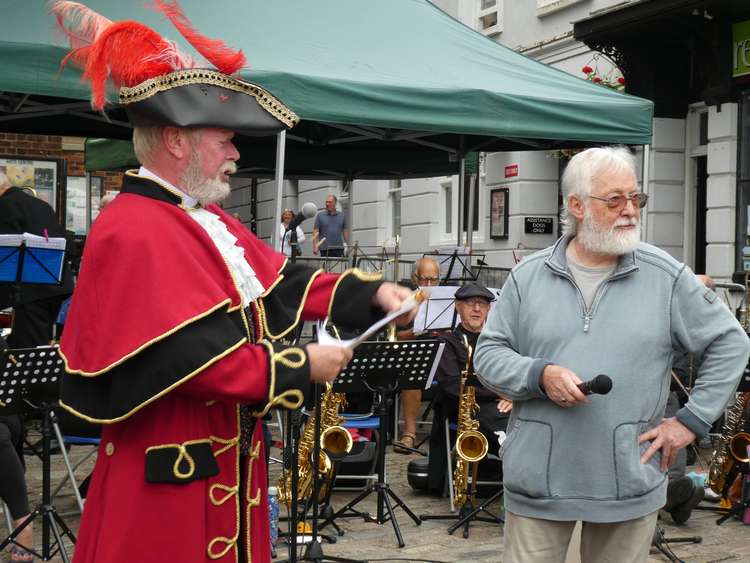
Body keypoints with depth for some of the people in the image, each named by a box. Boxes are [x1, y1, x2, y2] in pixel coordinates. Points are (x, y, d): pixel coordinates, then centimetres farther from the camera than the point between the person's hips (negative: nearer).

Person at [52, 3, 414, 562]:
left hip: (228, 458, 10)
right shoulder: (134, 235, -21)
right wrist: (302, 366, -18)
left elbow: (281, 283, 17)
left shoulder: (209, 220, 11)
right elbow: (193, 359, -27)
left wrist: (371, 292, 5)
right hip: (168, 475, -10)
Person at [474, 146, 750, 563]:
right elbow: (489, 354, 3)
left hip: (629, 482, 0)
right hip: (537, 480, 0)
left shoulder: (667, 276, -1)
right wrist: (540, 375, -16)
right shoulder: (528, 276, 2)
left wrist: (692, 420, -1)